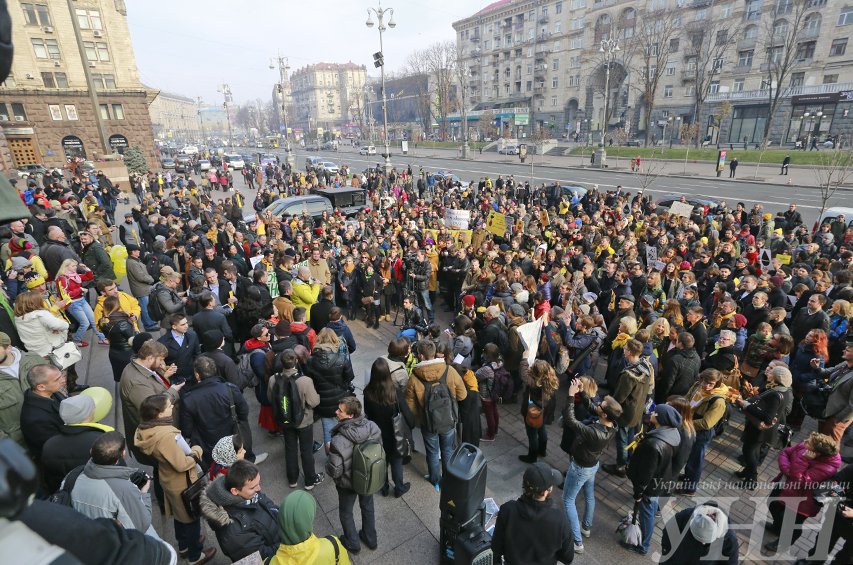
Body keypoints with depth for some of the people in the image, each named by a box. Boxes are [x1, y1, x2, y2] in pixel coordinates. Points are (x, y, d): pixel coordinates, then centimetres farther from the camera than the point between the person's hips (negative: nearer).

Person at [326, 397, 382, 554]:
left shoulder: (339, 442, -40)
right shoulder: (373, 427, -25)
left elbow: (334, 471, -28)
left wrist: (330, 452, -11)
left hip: (348, 483, -4)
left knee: (345, 512, 26)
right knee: (367, 507, 30)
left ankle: (353, 544, 48)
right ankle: (371, 539, 52)